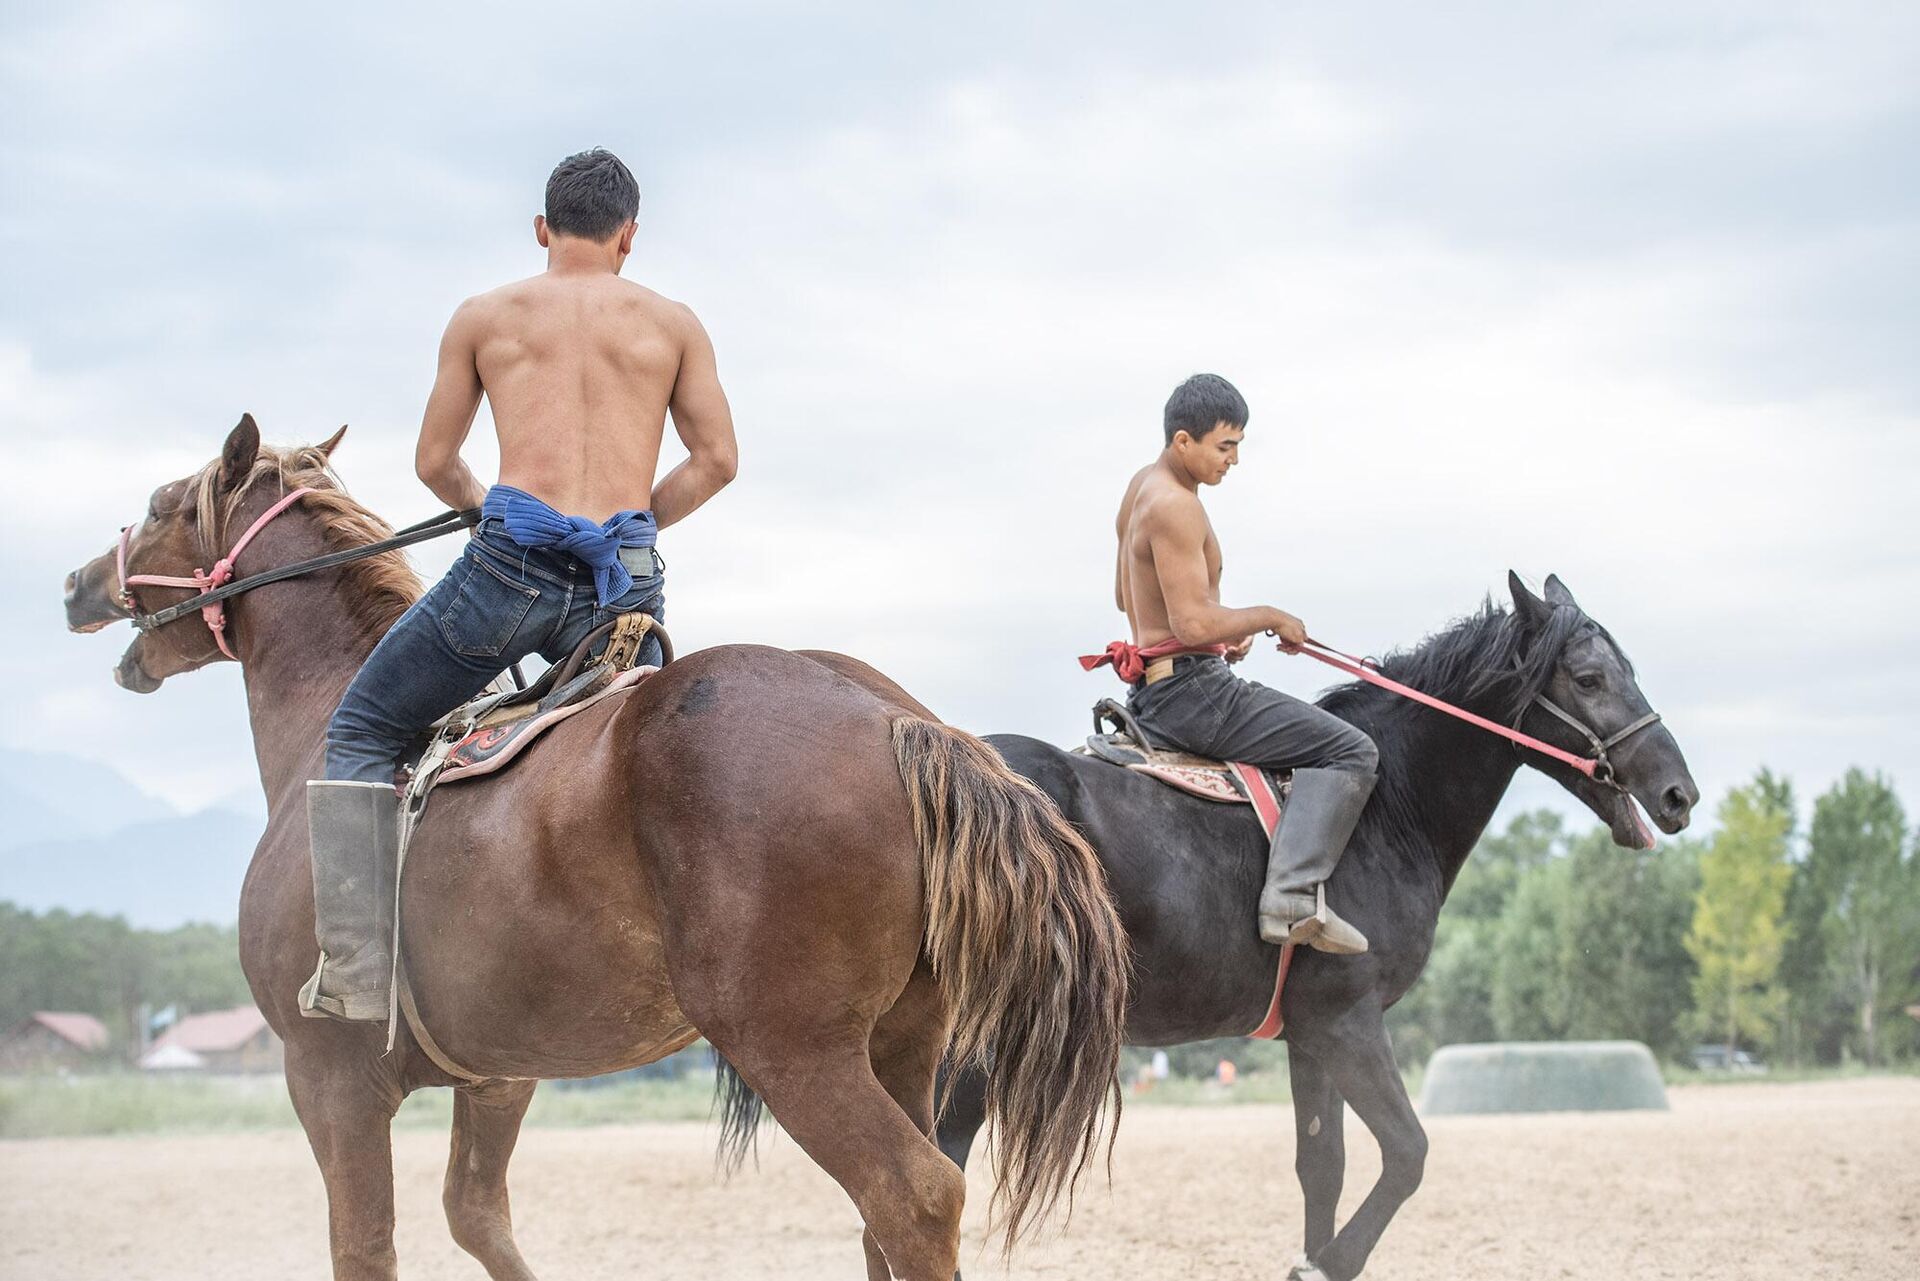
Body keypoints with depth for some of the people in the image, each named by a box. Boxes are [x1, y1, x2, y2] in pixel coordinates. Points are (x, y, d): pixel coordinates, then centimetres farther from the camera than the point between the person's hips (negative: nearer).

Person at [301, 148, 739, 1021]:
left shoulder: (483, 317, 12)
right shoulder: (672, 324, 13)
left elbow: (434, 463, 16)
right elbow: (718, 459, 10)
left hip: (510, 563, -2)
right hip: (626, 585, 2)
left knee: (363, 731, 14)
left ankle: (356, 963, 1)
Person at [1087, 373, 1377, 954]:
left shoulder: (1142, 487, 13)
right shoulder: (1175, 506, -18)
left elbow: (1125, 596, 25)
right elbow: (1194, 624, -25)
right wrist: (1268, 617, -9)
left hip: (1148, 690, 11)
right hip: (1190, 689, -11)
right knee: (1350, 751, -13)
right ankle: (1294, 895, -27)